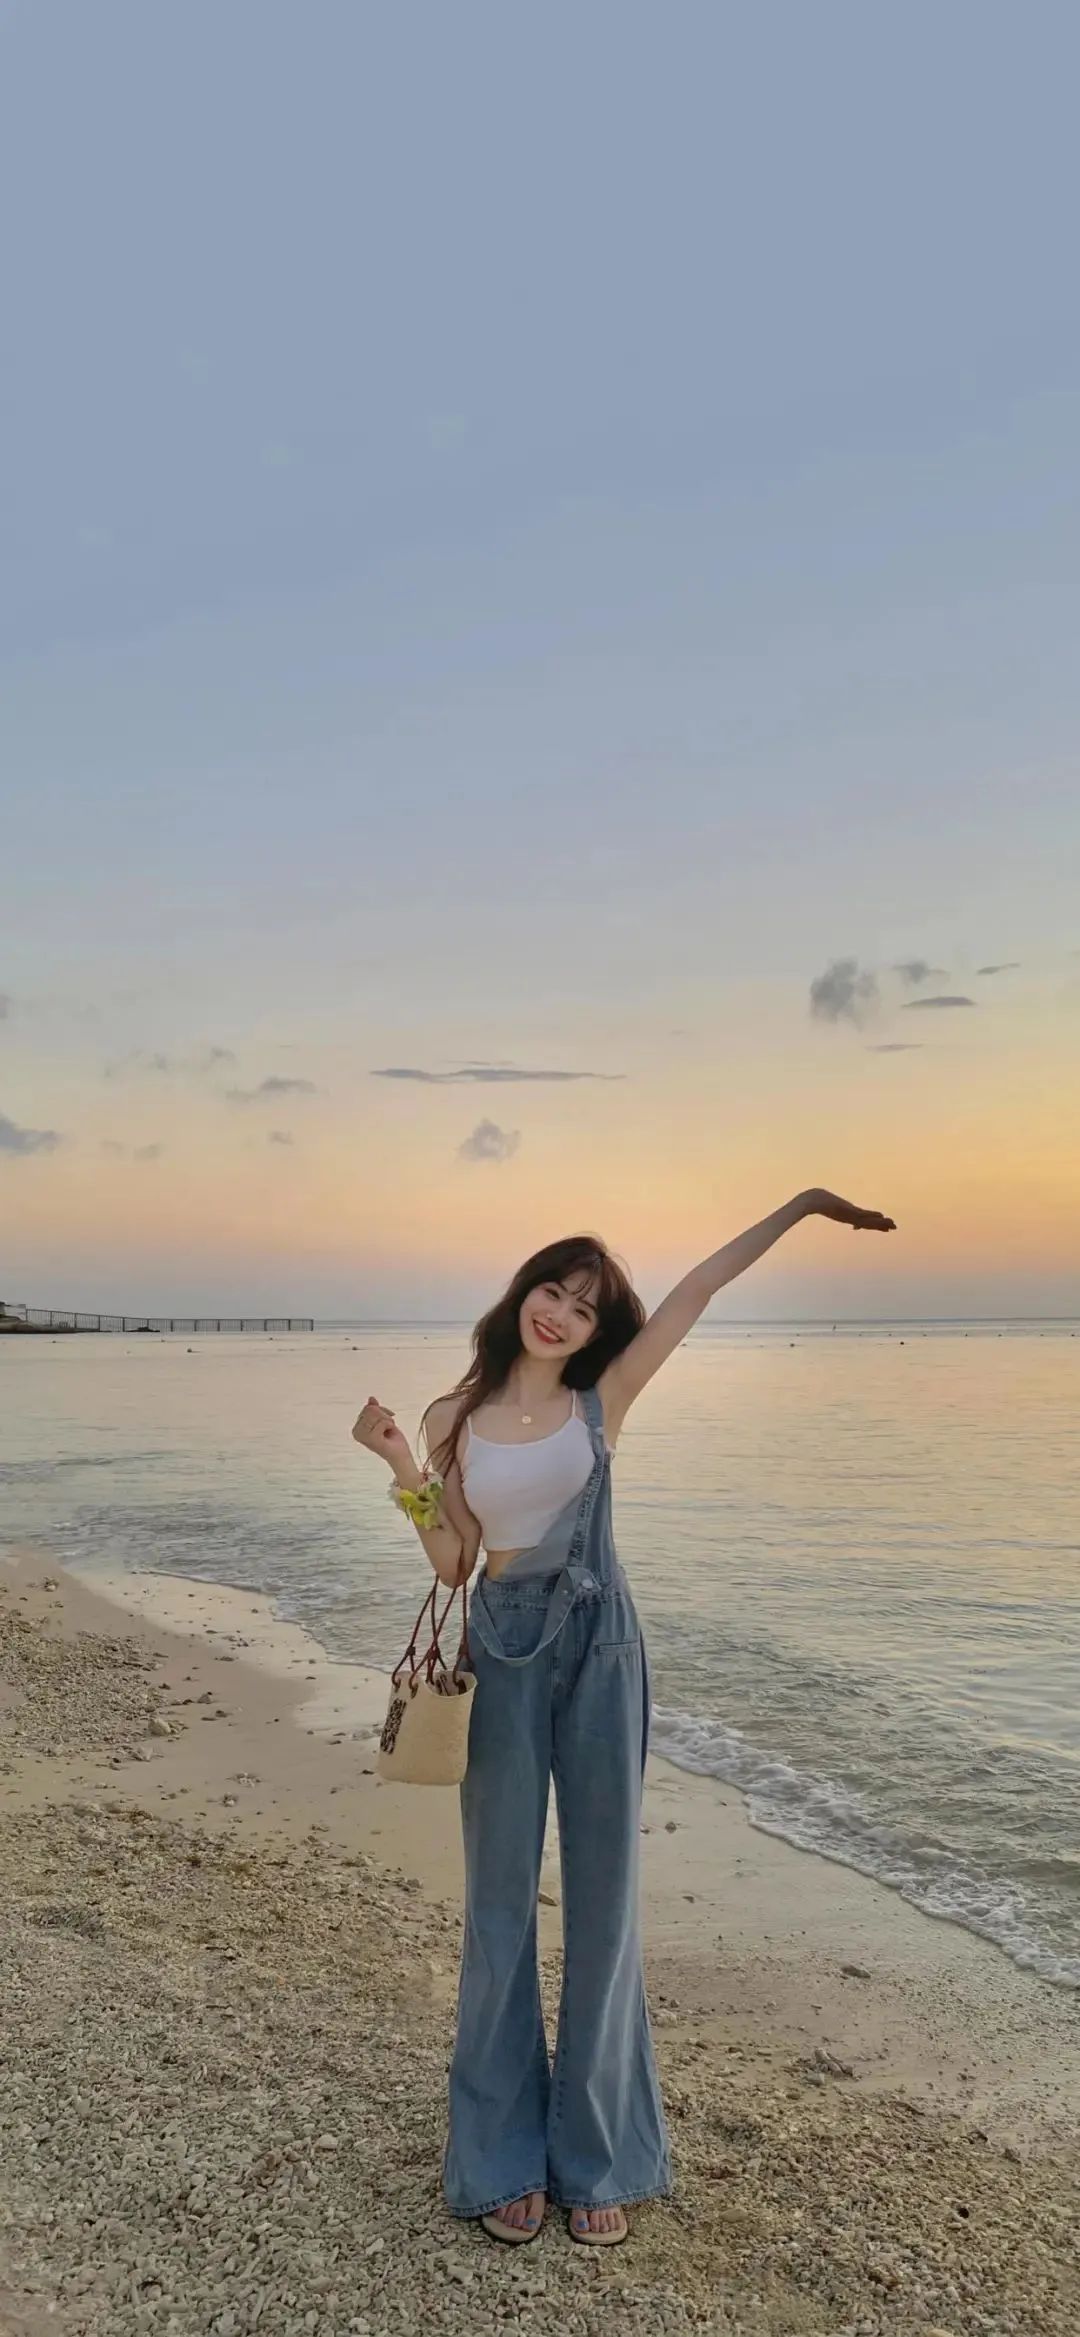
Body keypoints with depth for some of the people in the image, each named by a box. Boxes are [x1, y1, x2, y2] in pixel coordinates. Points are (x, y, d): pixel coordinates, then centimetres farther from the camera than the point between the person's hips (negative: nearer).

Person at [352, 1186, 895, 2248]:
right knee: (501, 1901, 10)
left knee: (602, 1900, 9)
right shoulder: (454, 1418, 2)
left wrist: (799, 1205, 2)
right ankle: (503, 2157, 26)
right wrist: (400, 1466, -10)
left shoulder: (601, 1402, 0)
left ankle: (596, 2156, 26)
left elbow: (696, 1292, 0)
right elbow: (454, 1562, 3)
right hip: (502, 1653, 0)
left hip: (598, 1649, 0)